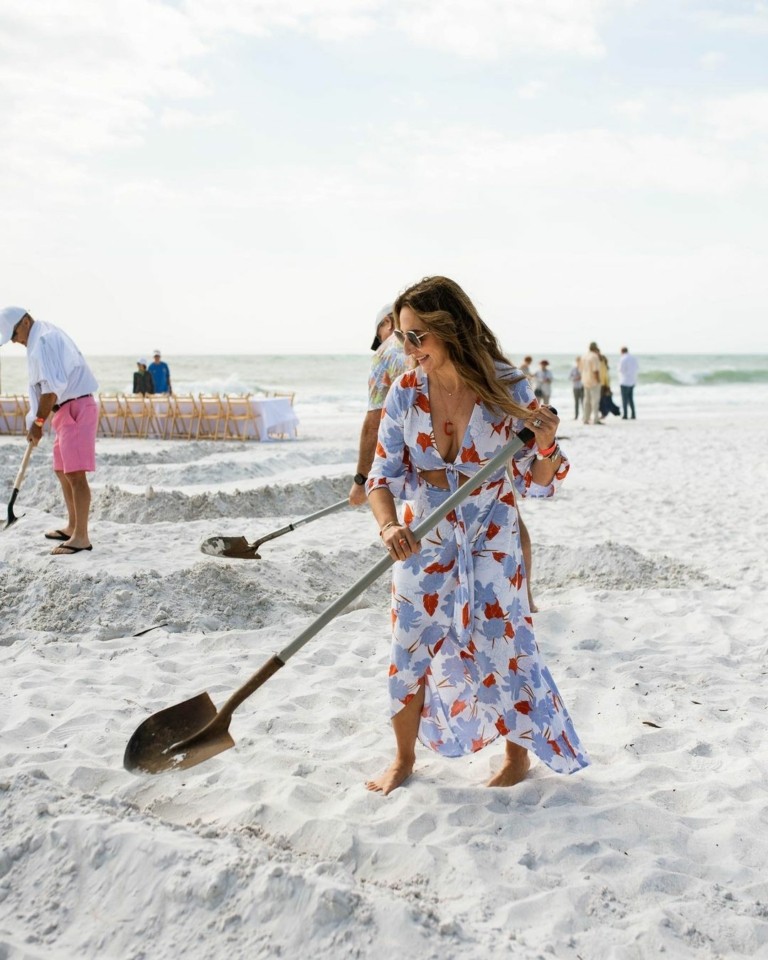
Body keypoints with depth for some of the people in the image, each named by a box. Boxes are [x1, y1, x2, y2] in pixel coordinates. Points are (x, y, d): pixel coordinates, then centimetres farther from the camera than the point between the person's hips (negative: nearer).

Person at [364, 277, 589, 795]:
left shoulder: (507, 389, -17)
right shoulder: (406, 391, -11)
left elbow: (538, 484, -10)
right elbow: (385, 474, -7)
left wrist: (546, 446, -31)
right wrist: (390, 526, -26)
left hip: (491, 542, -2)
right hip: (422, 542, 2)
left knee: (503, 648, 5)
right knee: (410, 650, 8)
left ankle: (518, 754, 30)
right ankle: (404, 757, 30)